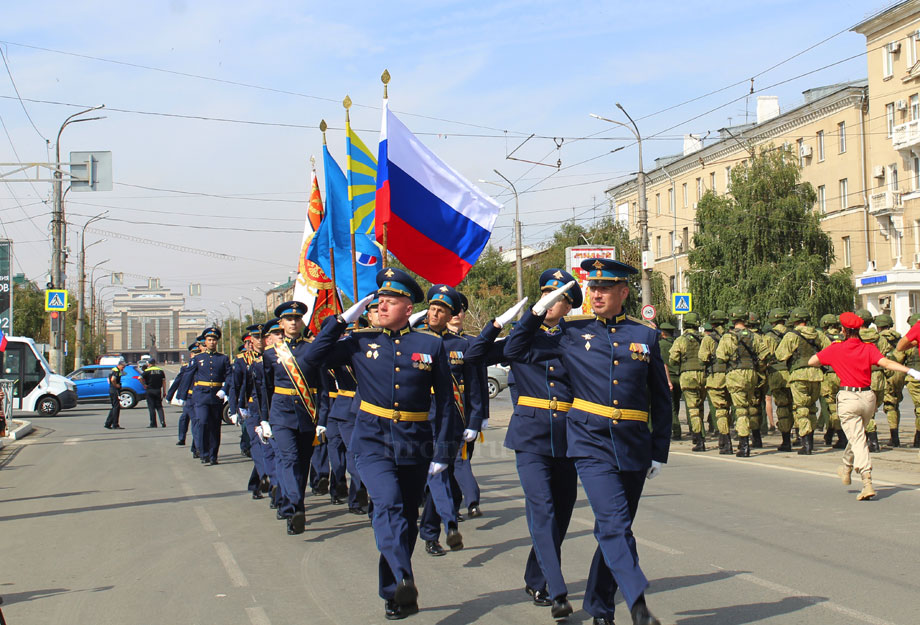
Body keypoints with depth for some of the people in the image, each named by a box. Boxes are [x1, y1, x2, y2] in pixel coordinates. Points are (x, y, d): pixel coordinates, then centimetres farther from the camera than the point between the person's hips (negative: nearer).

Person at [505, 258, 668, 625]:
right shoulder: (571, 332, 5)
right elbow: (515, 351, 9)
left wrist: (660, 452, 10)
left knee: (615, 530, 10)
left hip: (634, 449, 3)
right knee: (615, 525, -18)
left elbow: (661, 399, 12)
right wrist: (538, 311, -1)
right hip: (591, 443, -2)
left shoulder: (646, 336, 8)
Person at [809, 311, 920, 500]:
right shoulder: (869, 348, -1)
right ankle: (847, 469, 42)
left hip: (848, 398, -3)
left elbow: (811, 361, 5)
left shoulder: (835, 349, -3)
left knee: (858, 440, -6)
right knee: (858, 435, 24)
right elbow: (886, 363, -16)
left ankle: (867, 484, -18)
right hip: (868, 396, 3)